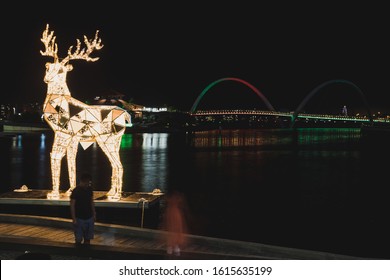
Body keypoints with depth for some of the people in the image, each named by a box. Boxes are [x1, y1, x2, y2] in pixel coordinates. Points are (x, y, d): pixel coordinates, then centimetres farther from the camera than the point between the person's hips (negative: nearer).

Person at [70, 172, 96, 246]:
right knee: (78, 239, 1)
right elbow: (72, 206, -12)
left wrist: (94, 214, 12)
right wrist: (74, 219, -15)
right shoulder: (75, 191, -14)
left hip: (89, 218, 5)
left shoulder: (89, 189, 3)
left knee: (88, 238, 11)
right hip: (79, 218, -5)